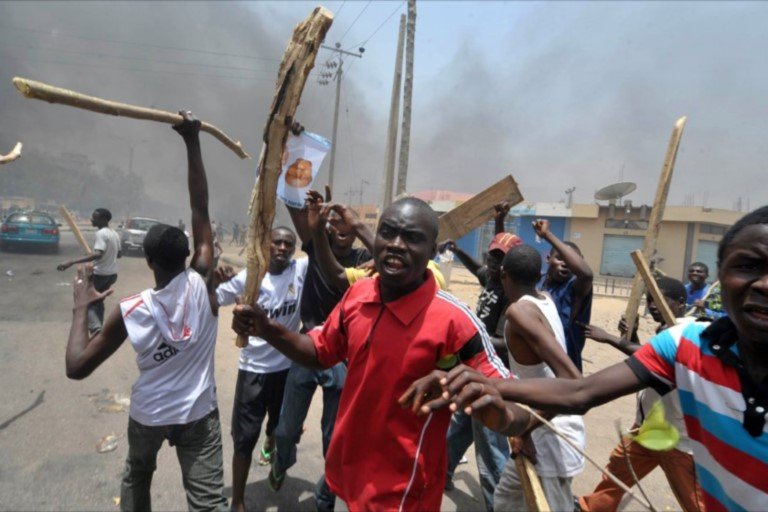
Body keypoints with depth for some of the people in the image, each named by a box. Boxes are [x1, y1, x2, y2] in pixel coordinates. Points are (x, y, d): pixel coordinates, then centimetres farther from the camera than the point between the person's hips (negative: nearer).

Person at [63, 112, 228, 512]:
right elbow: (200, 210, -15)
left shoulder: (129, 312, -16)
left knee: (136, 477, 32)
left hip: (147, 416, 1)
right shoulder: (203, 286, -17)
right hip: (198, 414, -1)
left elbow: (76, 367, -11)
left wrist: (81, 307, -2)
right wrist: (192, 141, -13)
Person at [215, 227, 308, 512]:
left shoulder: (302, 270, -10)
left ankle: (270, 446, 63)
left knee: (280, 423, 27)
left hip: (288, 365, 2)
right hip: (254, 368, -2)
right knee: (245, 436, 1)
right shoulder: (249, 277, -9)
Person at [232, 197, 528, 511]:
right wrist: (268, 330, -9)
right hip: (347, 472, 6)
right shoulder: (357, 294, -9)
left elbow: (517, 411, -18)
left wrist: (502, 416, -41)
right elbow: (321, 352, 7)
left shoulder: (454, 321, -26)